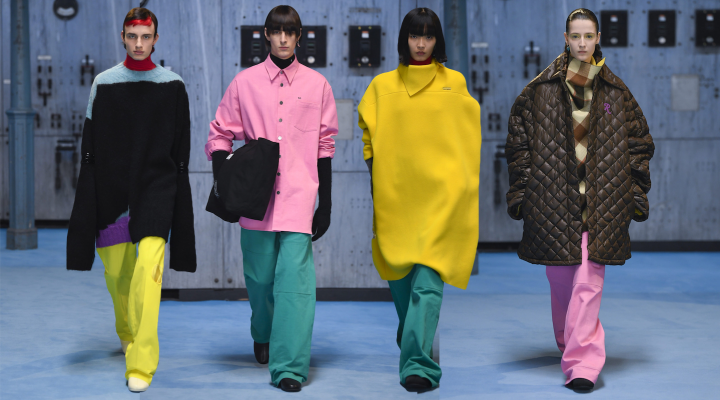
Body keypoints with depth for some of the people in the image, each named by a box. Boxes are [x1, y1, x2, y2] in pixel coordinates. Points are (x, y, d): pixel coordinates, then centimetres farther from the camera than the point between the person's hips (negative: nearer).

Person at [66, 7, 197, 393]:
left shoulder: (172, 85, 4)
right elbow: (90, 147, 7)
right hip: (112, 188, 2)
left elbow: (181, 149, 8)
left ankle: (140, 364, -17)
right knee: (116, 271, 8)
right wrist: (90, 197, 3)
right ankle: (127, 332, 39)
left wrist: (177, 184, 6)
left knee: (148, 266, -17)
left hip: (157, 187, -2)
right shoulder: (103, 83, 5)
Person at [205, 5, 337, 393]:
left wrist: (325, 204, 9)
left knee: (294, 280, -12)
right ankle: (263, 336, 39)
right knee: (260, 278, 10)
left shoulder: (317, 85, 6)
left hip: (299, 199, -1)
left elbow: (325, 147, 10)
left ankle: (289, 366, -12)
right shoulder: (244, 82, 5)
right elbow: (219, 136, 10)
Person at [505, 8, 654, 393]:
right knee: (561, 281, 9)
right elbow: (518, 141, 7)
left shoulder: (616, 93, 7)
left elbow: (639, 144, 11)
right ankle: (574, 344, 31)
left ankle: (581, 363, -10)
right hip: (553, 198, 1)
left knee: (588, 282, -10)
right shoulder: (541, 90, 4)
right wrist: (523, 192, 2)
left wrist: (633, 196, 6)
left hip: (600, 201, -1)